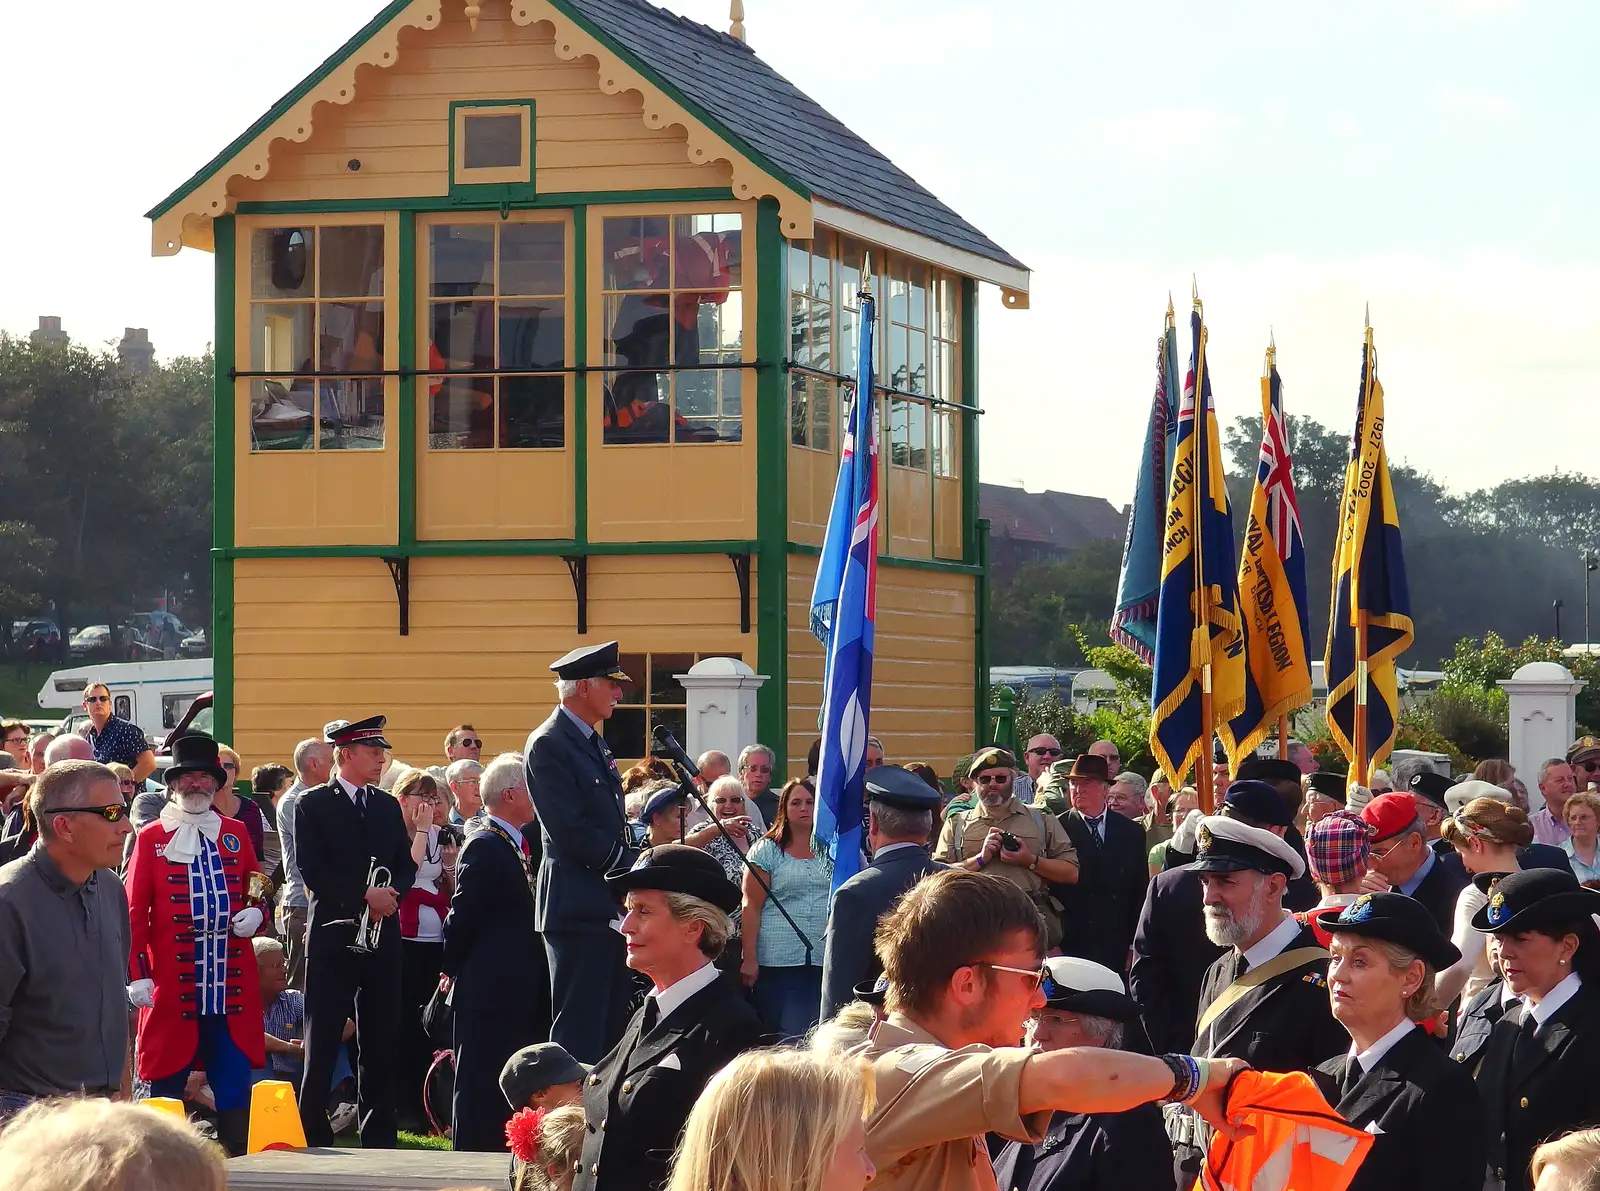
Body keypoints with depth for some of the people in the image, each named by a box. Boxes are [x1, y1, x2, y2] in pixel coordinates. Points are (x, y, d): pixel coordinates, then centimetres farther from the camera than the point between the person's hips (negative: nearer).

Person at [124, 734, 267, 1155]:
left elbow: (258, 892, 19)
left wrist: (257, 913, -5)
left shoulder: (235, 833, 12)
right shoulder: (151, 839, 2)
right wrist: (137, 975, -10)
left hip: (232, 985, 3)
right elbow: (134, 913, -1)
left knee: (235, 1087, 2)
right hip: (172, 986, -3)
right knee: (167, 1087, 3)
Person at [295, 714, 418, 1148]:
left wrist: (391, 894, -7)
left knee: (382, 1040, 5)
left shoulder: (387, 806, 16)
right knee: (323, 1043, -3)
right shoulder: (312, 805, -1)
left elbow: (406, 865, 13)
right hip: (333, 935, -5)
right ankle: (313, 1137, 2)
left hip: (382, 934, 5)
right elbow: (313, 873, -10)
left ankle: (379, 1139, 11)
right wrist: (364, 896, -16)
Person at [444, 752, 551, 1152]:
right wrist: (455, 969, -8)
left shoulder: (513, 845, 16)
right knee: (483, 1087, -4)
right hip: (491, 992, -9)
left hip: (517, 991, 9)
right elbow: (462, 917, -16)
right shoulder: (485, 847, -15)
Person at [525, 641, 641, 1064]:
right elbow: (571, 832, -19)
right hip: (579, 911, -10)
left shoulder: (593, 744, 18)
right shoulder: (549, 745, -12)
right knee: (579, 1031, -9)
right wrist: (632, 862, -13)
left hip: (609, 908, 10)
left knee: (610, 1028, 11)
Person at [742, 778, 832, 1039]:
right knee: (782, 1035, -4)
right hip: (778, 960, -3)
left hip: (823, 960, 3)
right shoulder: (767, 851, 3)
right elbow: (751, 907, -1)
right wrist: (749, 959, -8)